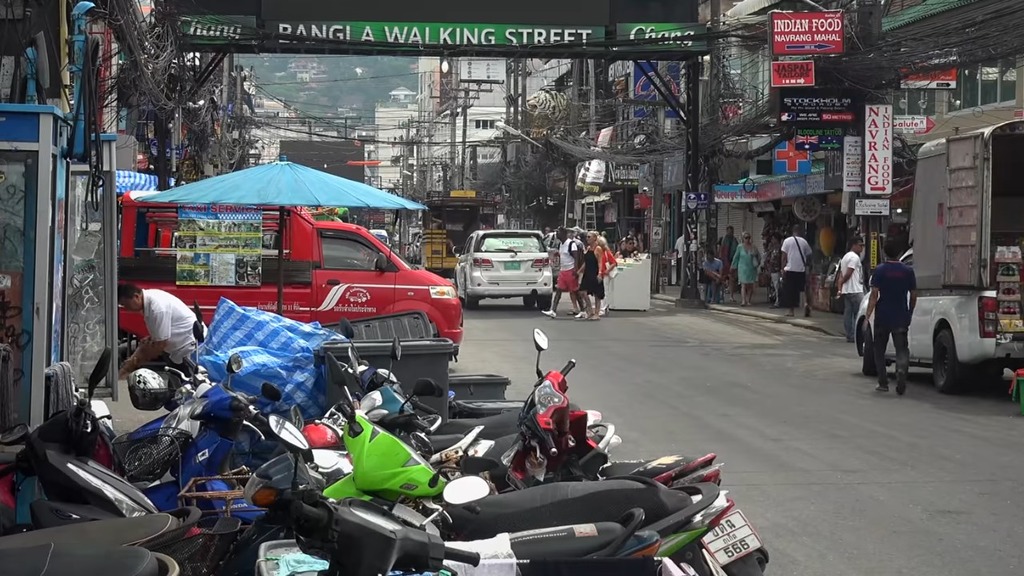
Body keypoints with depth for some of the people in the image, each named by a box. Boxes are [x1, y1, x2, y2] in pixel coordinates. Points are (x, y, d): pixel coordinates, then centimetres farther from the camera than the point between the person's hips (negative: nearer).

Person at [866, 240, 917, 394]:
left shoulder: (880, 270, -7)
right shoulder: (908, 271, 1)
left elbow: (874, 295, -11)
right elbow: (913, 295, 6)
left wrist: (868, 315, -9)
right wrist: (910, 313, 19)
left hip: (882, 318, -1)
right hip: (901, 318, 1)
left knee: (879, 351, 12)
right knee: (902, 349, 3)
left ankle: (883, 383, 13)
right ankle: (901, 369, -26)